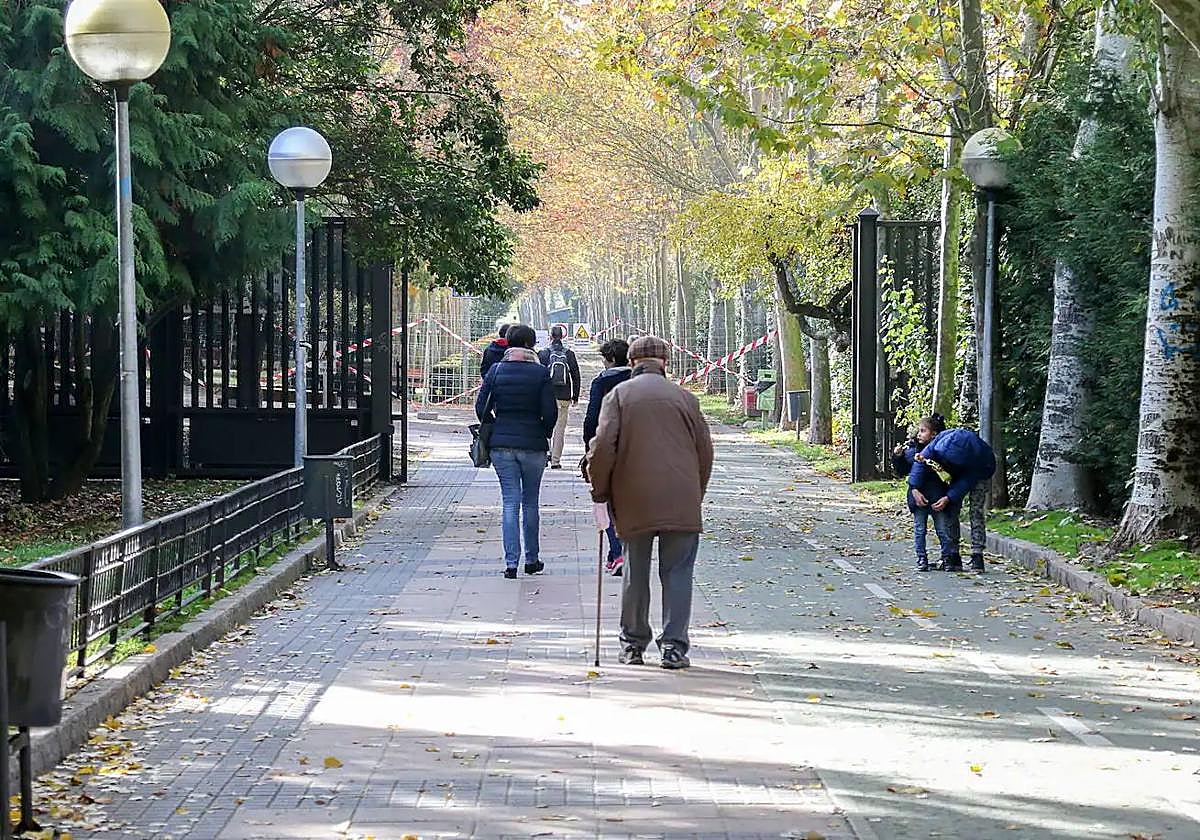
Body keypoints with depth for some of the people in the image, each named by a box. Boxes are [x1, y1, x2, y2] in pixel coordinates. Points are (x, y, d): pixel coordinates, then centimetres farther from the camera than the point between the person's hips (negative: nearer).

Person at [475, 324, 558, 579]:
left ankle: (511, 562, -3)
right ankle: (532, 559, 19)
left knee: (510, 503, 3)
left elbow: (481, 407, -1)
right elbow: (550, 412, -7)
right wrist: (544, 434, 11)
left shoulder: (495, 371, 0)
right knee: (530, 502, 12)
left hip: (501, 445, 1)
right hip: (533, 445, -1)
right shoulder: (540, 373, -6)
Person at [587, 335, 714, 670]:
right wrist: (695, 494, 20)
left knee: (636, 574, 11)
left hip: (634, 502, 0)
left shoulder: (619, 394, 3)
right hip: (682, 502, 0)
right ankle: (674, 646, -3)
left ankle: (633, 645, 19)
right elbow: (705, 449, 9)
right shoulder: (684, 397, 7)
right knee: (677, 572, 4)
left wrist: (600, 492, 5)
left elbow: (603, 446, -6)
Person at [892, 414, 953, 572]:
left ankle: (947, 558, 14)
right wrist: (898, 457, -6)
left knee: (943, 529, 5)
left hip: (937, 497, -3)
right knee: (919, 529, 6)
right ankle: (921, 559, 13)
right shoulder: (910, 449, 5)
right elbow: (902, 472, 11)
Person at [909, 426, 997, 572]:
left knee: (977, 511, -15)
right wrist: (915, 488, -32)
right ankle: (953, 556, -4)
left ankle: (977, 556, -17)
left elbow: (967, 481, -30)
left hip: (980, 471, -4)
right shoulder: (941, 440, -34)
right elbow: (921, 459, -26)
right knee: (952, 511, -5)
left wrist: (949, 498, -34)